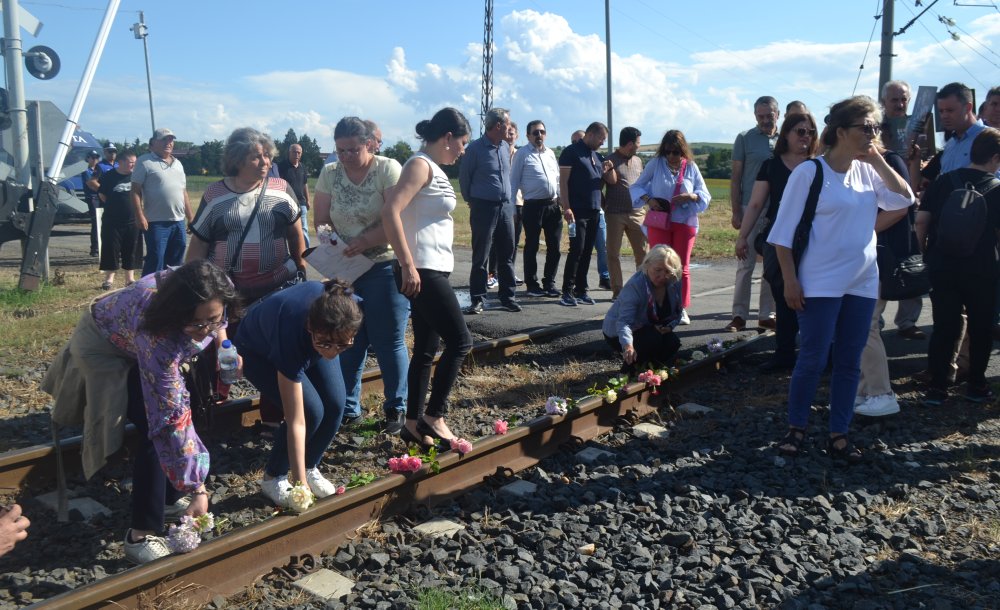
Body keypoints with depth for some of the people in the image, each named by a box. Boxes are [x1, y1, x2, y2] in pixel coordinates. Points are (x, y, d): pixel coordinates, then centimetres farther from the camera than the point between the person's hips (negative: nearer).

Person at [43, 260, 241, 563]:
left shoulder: (211, 300, -30)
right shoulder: (156, 336, -45)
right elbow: (171, 419, -41)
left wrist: (220, 333, -13)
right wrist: (197, 487, -38)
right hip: (106, 346, -7)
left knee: (189, 406, -1)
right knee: (156, 429, -20)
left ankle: (171, 498, 19)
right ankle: (141, 535, -10)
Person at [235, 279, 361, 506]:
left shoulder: (338, 303, -37)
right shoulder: (292, 335, -45)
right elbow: (296, 422, -41)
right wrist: (300, 485, -38)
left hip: (307, 343, 5)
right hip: (259, 353, -5)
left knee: (335, 405, -14)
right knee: (312, 411, -22)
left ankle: (310, 468, 11)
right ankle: (273, 477, 2)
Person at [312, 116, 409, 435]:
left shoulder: (388, 169, -9)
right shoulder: (330, 173, 5)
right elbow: (321, 220, 4)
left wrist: (364, 242, -26)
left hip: (384, 268, -4)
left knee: (389, 341, 3)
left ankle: (397, 409, 18)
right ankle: (348, 409, 23)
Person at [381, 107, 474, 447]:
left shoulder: (433, 169, 17)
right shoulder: (420, 165, -11)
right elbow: (390, 212, -22)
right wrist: (408, 265, -24)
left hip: (433, 270, 9)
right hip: (422, 271, -9)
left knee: (426, 351, 11)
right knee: (459, 340, -6)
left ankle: (414, 423, 18)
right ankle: (433, 416, 3)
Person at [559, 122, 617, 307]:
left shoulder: (597, 156, 19)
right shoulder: (571, 152, -2)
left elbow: (612, 181, 21)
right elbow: (563, 181, -9)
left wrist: (610, 168, 0)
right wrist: (566, 207, -17)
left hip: (594, 211, 7)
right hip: (577, 211, -7)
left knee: (587, 252, 7)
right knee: (577, 249, -11)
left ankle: (581, 290, 13)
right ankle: (567, 292, -6)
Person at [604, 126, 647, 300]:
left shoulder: (638, 161, 15)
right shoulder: (610, 161, -3)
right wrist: (605, 207, -5)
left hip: (637, 213, 4)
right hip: (615, 214, -4)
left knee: (642, 251, 2)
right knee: (614, 253, 1)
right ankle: (617, 290, 9)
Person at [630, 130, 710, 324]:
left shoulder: (691, 167, 2)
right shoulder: (655, 164, 0)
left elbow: (705, 195, 4)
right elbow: (636, 187, 5)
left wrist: (691, 196, -17)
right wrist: (648, 199, -14)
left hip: (685, 222, 1)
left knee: (682, 267, 6)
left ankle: (681, 309, 14)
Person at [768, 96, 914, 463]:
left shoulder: (868, 171, 8)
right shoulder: (810, 171, -9)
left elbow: (904, 201, 2)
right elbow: (784, 231, -9)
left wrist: (878, 161, -3)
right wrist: (790, 280, -12)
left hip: (862, 283, 6)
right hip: (820, 284, -6)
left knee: (849, 362, 9)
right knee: (813, 359, 0)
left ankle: (839, 435, 19)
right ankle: (796, 428, 17)